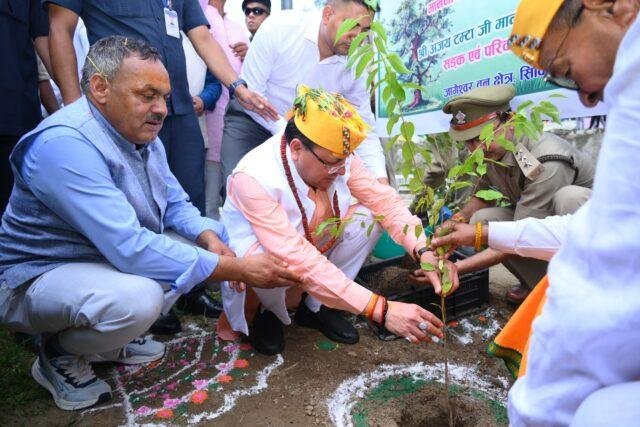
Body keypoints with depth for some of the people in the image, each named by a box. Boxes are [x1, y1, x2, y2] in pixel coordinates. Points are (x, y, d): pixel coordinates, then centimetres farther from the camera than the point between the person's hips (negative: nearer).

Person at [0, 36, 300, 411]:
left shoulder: (142, 134, -1)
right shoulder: (64, 143, -29)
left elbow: (176, 204, 7)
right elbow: (131, 248, -36)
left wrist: (209, 236, -16)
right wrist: (239, 270, -33)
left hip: (110, 255, 9)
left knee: (216, 237, 2)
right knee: (138, 296, -37)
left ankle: (108, 338, 12)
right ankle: (60, 355, -1)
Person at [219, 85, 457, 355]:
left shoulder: (336, 155, -17)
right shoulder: (254, 178, -35)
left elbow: (385, 200, -17)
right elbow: (298, 259, -42)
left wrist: (425, 252, -36)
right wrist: (381, 310, -45)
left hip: (314, 247, 5)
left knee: (368, 218, -17)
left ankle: (315, 305, 0)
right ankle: (268, 312, 0)